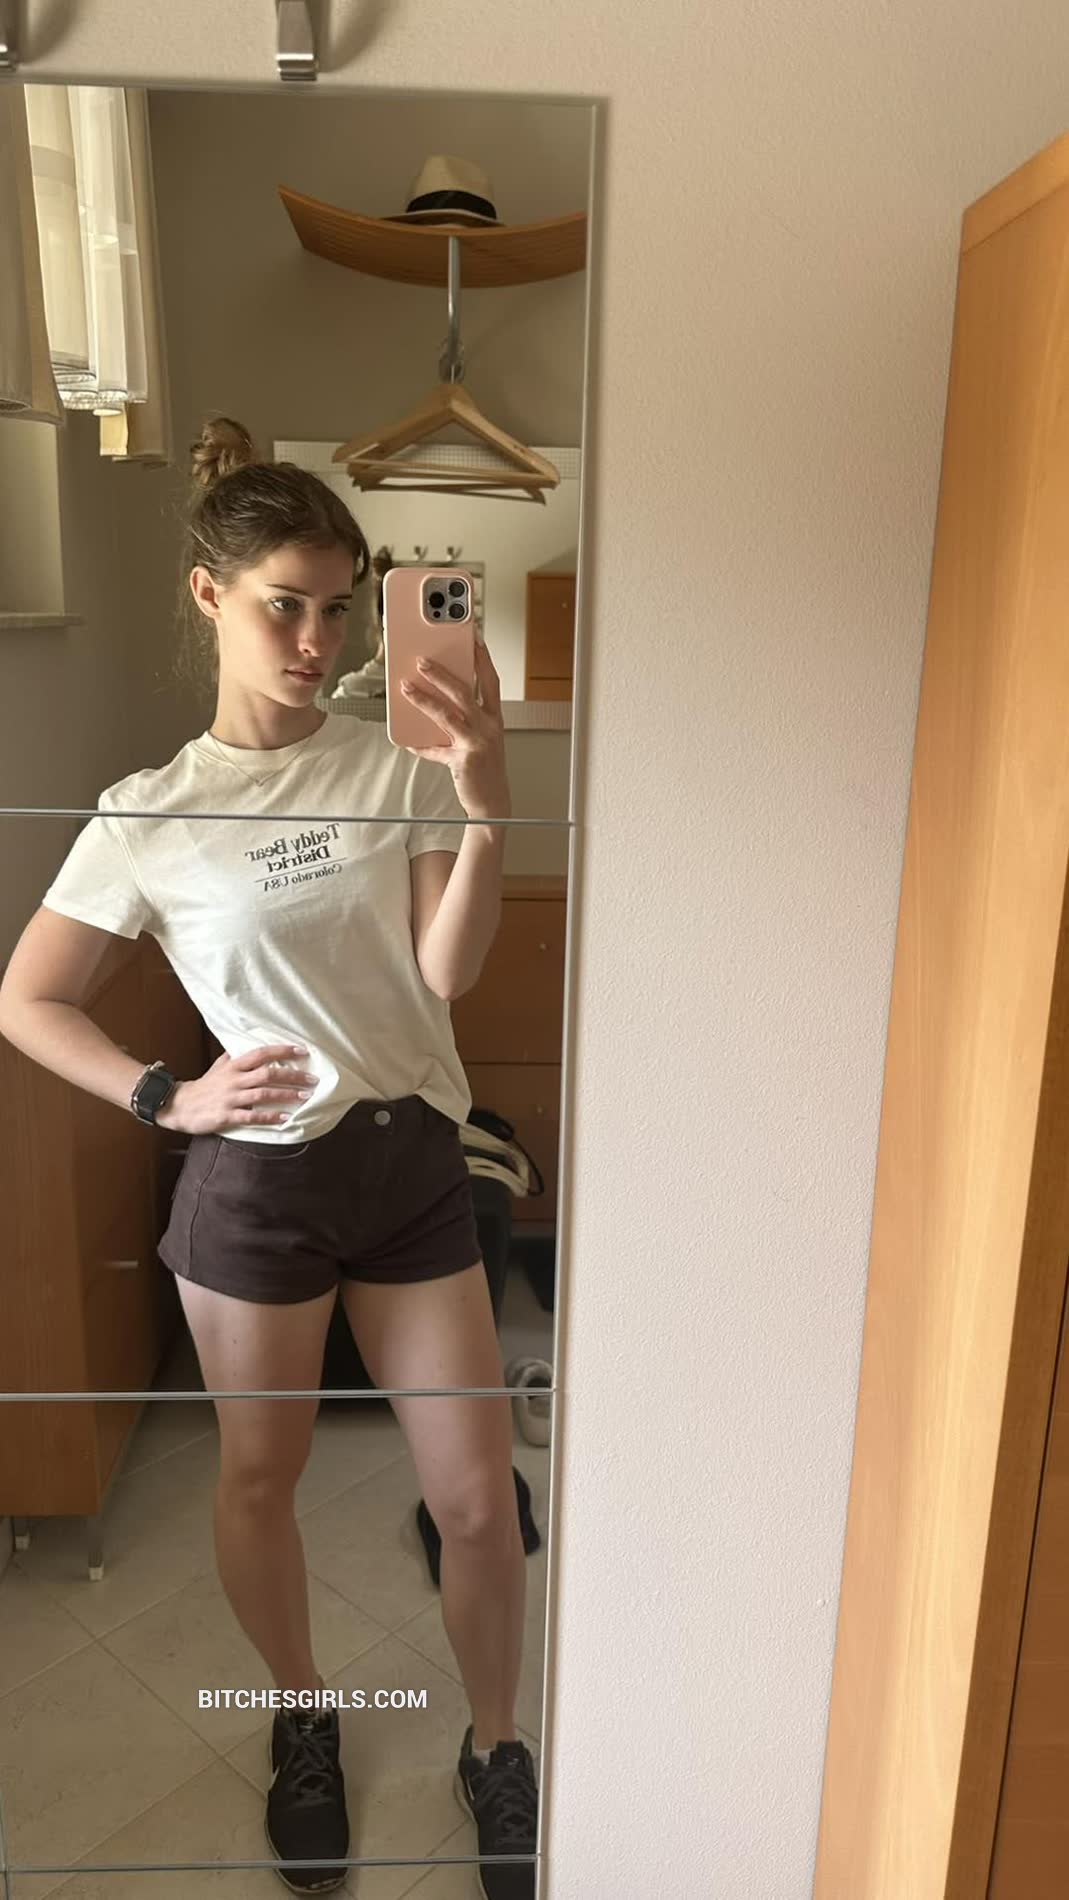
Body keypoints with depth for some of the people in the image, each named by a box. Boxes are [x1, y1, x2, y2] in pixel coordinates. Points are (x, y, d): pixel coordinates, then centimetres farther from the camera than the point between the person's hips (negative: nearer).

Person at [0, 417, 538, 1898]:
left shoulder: (397, 764, -2)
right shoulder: (151, 815, -6)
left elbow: (447, 970, -8)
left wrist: (484, 812, -20)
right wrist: (171, 1098, -11)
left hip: (415, 1162, 2)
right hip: (260, 1177, -1)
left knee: (479, 1495, 9)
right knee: (261, 1473, 18)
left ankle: (493, 1744, 37)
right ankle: (303, 1720, 47)